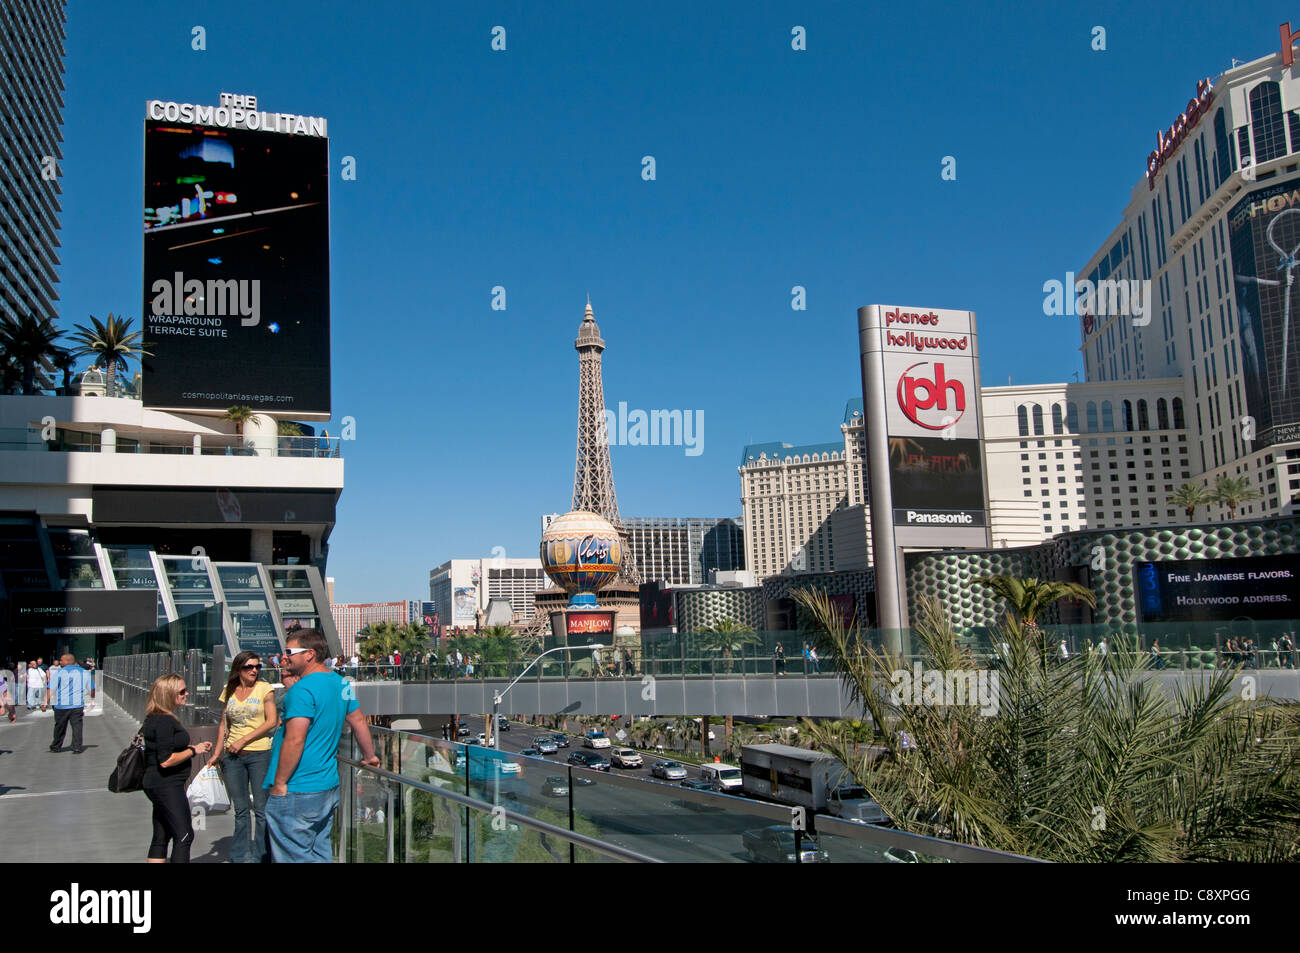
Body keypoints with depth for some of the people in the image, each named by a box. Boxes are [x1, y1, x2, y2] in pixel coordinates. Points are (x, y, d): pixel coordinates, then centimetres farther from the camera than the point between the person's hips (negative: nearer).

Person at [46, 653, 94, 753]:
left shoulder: (58, 673, -3)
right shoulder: (84, 672, 8)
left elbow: (50, 689, -10)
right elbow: (92, 689, 14)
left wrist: (45, 703, -9)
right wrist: (92, 700, 30)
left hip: (62, 705, -1)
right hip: (78, 704, 1)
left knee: (60, 727, 13)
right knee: (77, 726, 3)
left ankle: (56, 747, 27)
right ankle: (77, 748, -3)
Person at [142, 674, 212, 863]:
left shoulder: (155, 718, 12)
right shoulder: (164, 721, -20)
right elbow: (166, 760, -24)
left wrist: (196, 747, 13)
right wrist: (193, 751, -13)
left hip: (155, 784, 10)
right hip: (167, 785, -10)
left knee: (161, 837, 13)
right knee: (184, 836, -7)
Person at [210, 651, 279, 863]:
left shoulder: (264, 688, -2)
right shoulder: (229, 692, 9)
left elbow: (272, 722, -8)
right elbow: (224, 724, 16)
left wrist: (243, 740, -11)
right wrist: (216, 754, 10)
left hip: (259, 753, -3)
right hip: (233, 756, 3)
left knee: (261, 808, -1)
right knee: (240, 809, 10)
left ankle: (261, 856, 9)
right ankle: (240, 856, 19)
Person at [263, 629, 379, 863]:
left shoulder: (302, 690, -17)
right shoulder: (340, 683, 9)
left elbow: (295, 740, -23)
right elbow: (359, 721, 19)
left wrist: (279, 784, -16)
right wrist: (369, 756, 31)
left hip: (297, 793, -9)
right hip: (329, 787, 9)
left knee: (295, 857, -2)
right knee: (319, 854, 17)